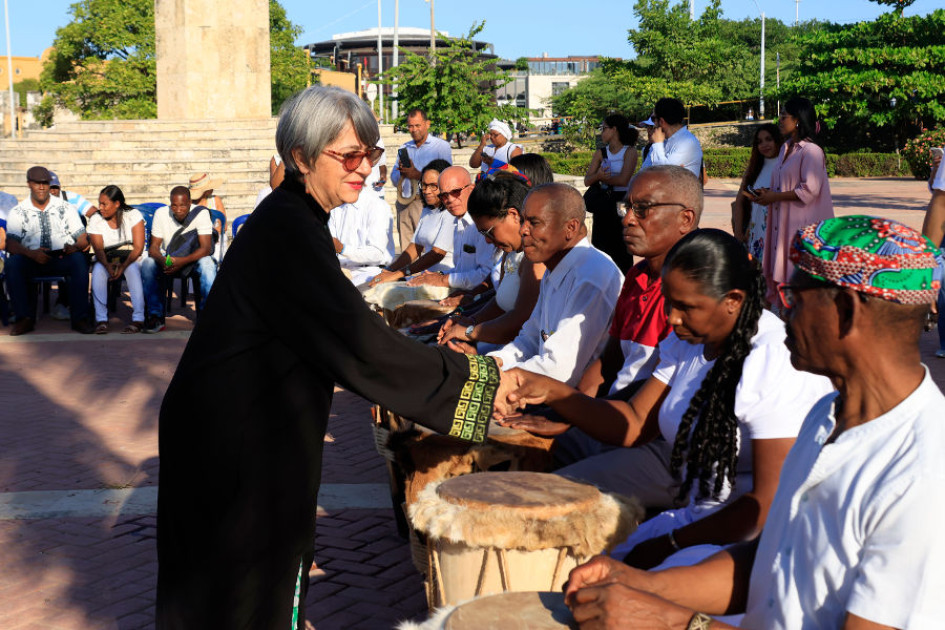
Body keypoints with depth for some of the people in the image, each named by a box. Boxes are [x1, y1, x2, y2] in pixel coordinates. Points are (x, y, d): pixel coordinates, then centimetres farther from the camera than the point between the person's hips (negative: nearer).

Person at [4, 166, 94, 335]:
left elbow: (83, 238, 7)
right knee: (12, 263, -32)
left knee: (79, 260, -33)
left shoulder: (65, 208, 15)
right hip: (31, 261, 0)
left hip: (62, 259, 0)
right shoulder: (18, 212, 11)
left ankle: (79, 318, -31)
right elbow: (11, 244, -3)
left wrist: (75, 247, -18)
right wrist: (31, 253, -24)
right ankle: (24, 318, -26)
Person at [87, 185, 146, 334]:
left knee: (132, 269, -36)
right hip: (106, 260, 2)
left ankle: (138, 319, -38)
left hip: (132, 258, -2)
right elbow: (98, 249, -12)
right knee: (98, 270, -32)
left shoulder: (133, 216, -8)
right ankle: (101, 319, -32)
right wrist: (108, 265, -35)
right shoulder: (95, 220, -1)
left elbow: (138, 247, -15)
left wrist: (123, 266, -32)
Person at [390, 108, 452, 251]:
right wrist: (402, 171, -3)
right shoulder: (405, 148, 20)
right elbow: (394, 179, 19)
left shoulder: (441, 146, 2)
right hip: (404, 204, 5)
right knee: (406, 249, 3)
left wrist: (418, 175, -11)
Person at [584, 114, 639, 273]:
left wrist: (602, 178, -2)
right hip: (602, 204, 5)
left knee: (621, 248, -3)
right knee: (601, 245, 4)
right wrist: (597, 176, -18)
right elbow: (587, 180, 4)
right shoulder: (601, 153, 10)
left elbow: (623, 180, -15)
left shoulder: (629, 151, -4)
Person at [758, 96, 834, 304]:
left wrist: (774, 197, -14)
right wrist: (768, 193, 5)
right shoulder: (786, 148, 15)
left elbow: (809, 191, -19)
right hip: (783, 222, 9)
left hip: (803, 223, -9)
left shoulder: (811, 152, -13)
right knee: (781, 274, 8)